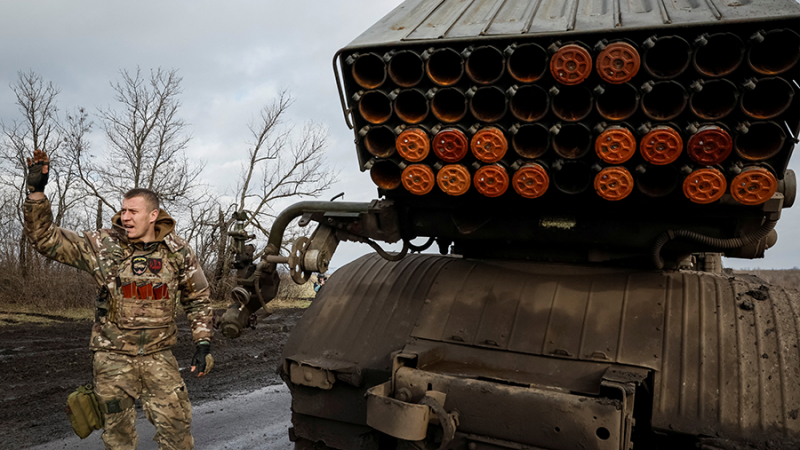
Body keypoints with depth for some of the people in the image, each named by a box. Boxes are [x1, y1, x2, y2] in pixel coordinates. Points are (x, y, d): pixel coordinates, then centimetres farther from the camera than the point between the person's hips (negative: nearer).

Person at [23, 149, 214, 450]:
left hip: (159, 355, 0)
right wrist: (36, 191, -18)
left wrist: (203, 344, 1)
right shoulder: (102, 246, -5)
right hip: (112, 357, 0)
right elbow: (45, 238, -7)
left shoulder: (177, 252, -3)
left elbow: (197, 298, 7)